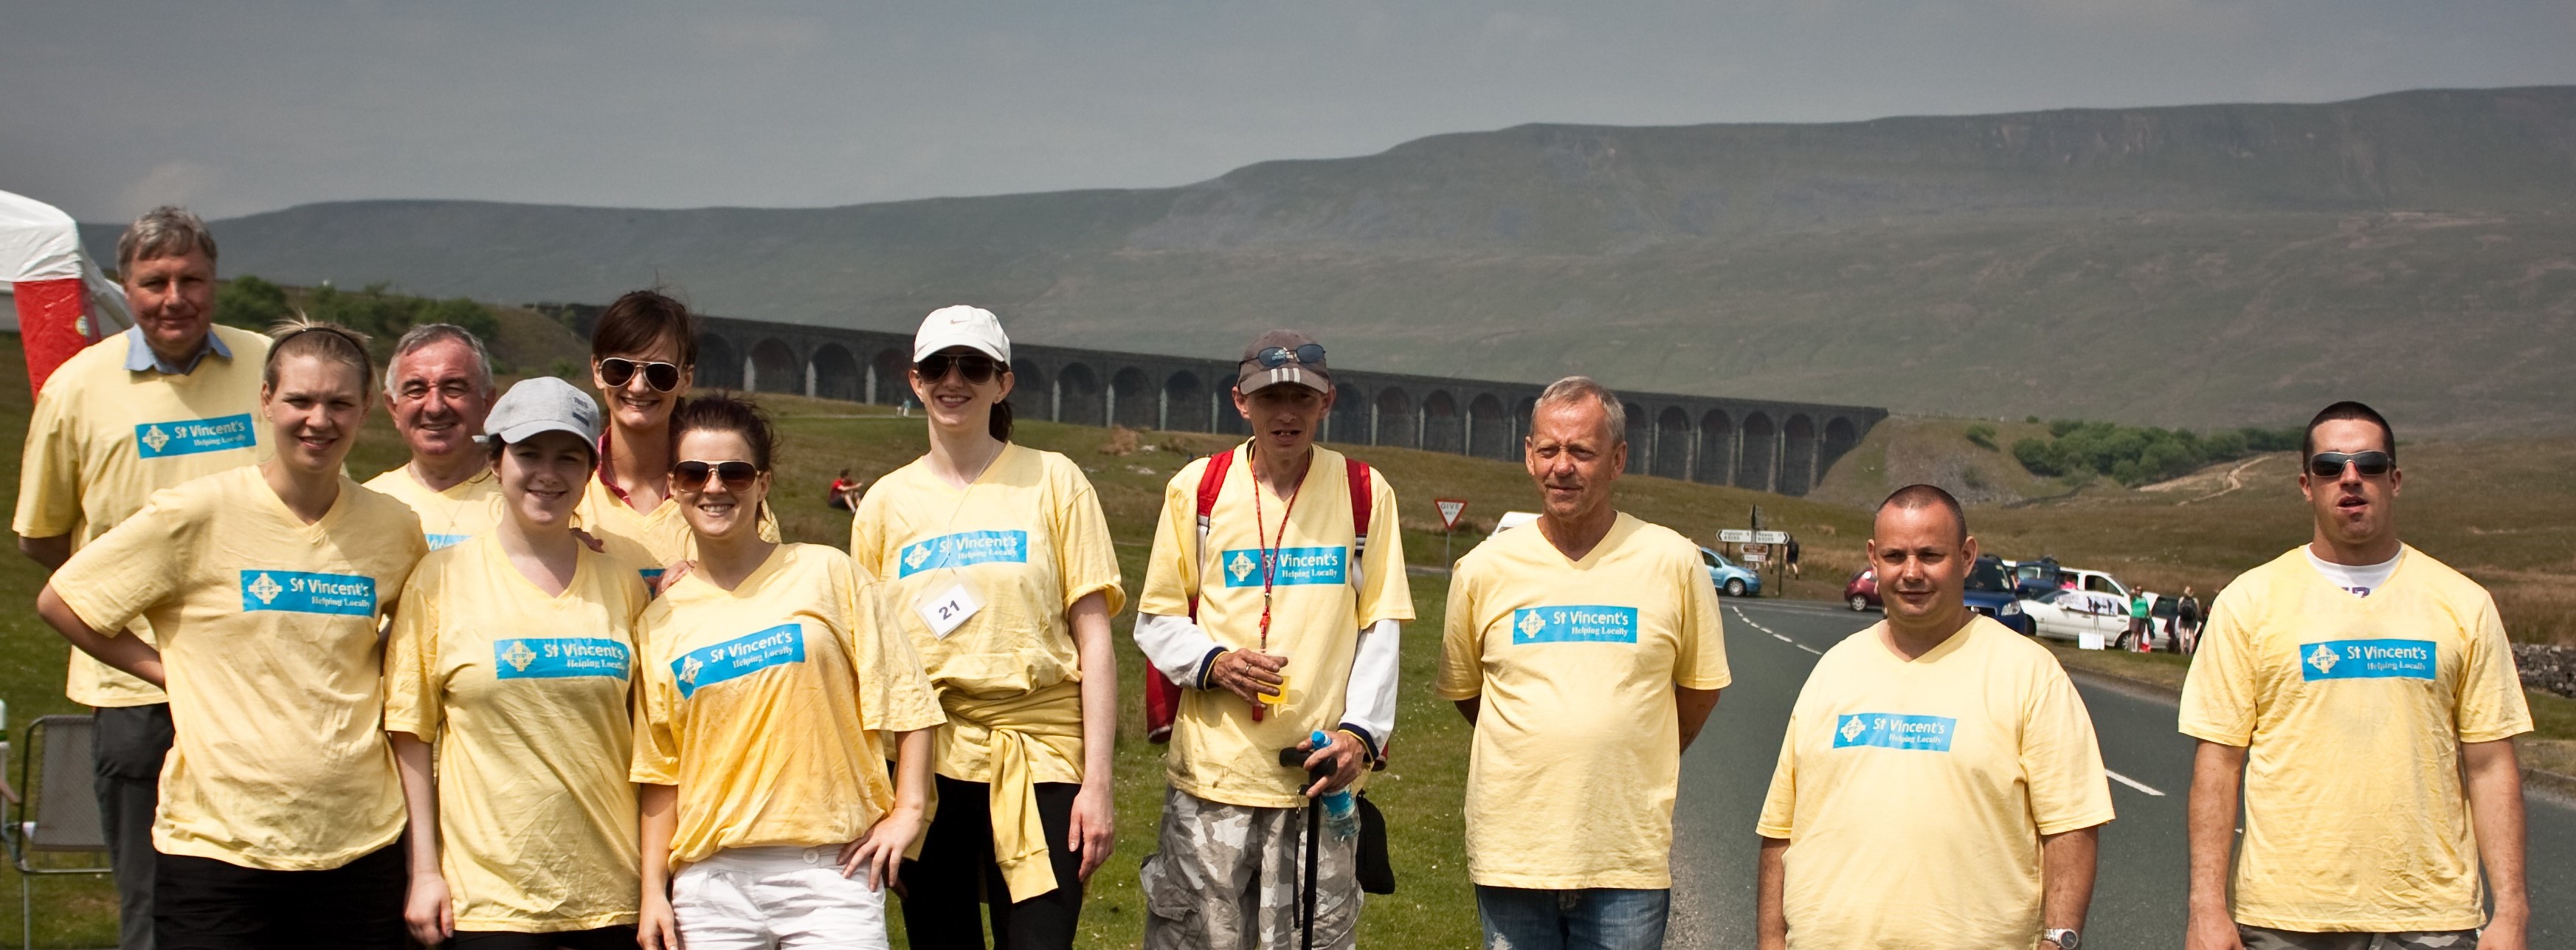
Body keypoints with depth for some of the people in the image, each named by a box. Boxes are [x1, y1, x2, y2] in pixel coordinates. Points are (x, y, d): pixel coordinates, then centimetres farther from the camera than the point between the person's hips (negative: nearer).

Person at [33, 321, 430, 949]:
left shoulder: (394, 530, 5)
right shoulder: (199, 516, -5)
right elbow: (58, 603, 3)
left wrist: (377, 665, 7)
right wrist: (167, 671, -1)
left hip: (361, 846, 3)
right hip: (219, 846, -3)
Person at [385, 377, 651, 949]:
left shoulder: (622, 586, 8)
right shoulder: (442, 578, 1)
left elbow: (646, 735, 11)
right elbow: (410, 734, 1)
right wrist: (425, 871, -3)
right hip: (485, 896, -2)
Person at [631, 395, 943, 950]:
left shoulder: (826, 574, 2)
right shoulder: (660, 622, 8)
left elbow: (906, 696, 2)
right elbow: (658, 770, 10)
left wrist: (907, 811, -4)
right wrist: (653, 890, 6)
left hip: (829, 868, -2)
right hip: (711, 880, 2)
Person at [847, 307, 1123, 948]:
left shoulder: (1053, 482, 3)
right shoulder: (886, 502, 9)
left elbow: (1093, 637, 0)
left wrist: (1097, 781, -7)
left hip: (1039, 758, -2)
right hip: (926, 765, 2)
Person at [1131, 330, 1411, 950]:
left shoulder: (1365, 493, 5)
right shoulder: (1197, 487, 5)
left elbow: (1380, 626, 5)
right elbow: (1156, 619, 9)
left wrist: (1361, 731, -8)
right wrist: (1212, 662, -11)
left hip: (1320, 774, 0)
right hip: (1211, 767, 0)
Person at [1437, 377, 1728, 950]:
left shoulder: (1674, 562, -1)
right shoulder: (1483, 569, 2)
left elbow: (1701, 686, 10)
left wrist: (1632, 768, 11)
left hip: (1629, 857, -1)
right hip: (1510, 853, 1)